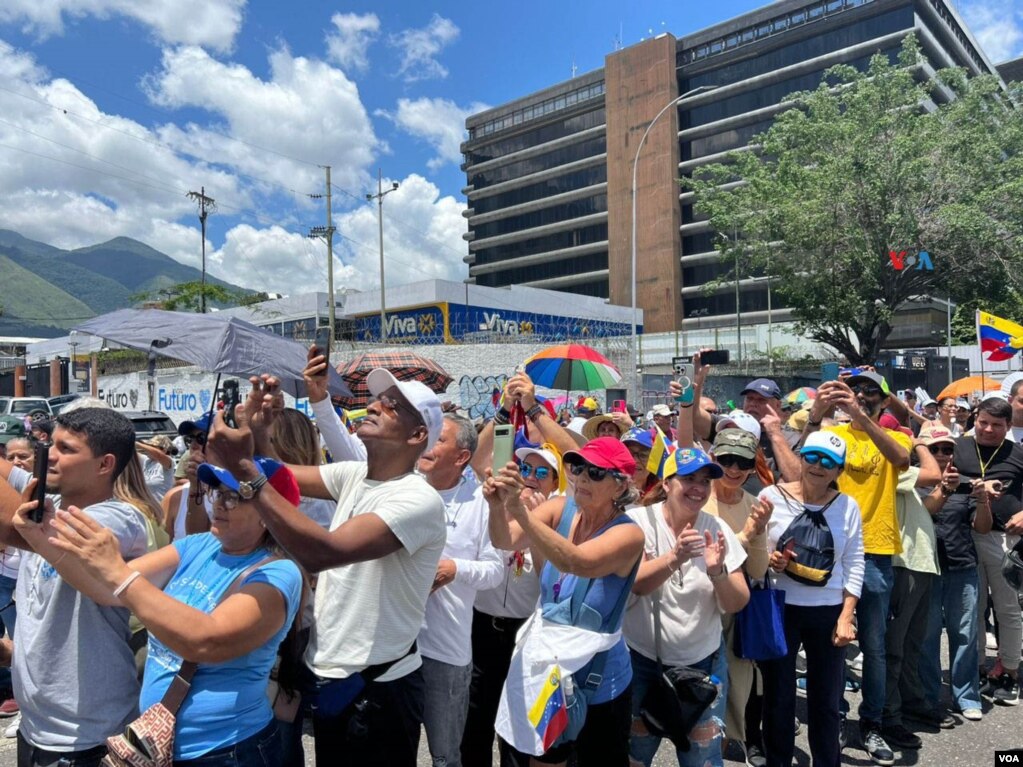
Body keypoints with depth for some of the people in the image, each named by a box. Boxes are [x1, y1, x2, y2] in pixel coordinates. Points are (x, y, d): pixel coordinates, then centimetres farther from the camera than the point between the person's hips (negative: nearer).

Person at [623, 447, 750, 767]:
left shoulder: (717, 529, -6)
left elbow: (736, 605, -7)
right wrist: (675, 558, -40)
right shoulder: (639, 520, -13)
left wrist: (717, 572, -27)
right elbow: (635, 583, -24)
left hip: (703, 663, 2)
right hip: (641, 660, -2)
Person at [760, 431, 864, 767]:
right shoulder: (771, 496, -7)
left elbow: (854, 565, 1)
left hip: (829, 612, 2)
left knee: (826, 701, 15)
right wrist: (767, 561, -21)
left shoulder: (847, 506, -2)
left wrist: (846, 616, -3)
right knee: (778, 697, 10)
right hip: (779, 609, -1)